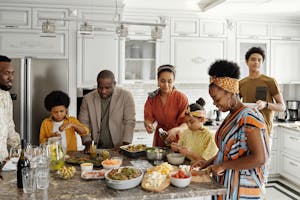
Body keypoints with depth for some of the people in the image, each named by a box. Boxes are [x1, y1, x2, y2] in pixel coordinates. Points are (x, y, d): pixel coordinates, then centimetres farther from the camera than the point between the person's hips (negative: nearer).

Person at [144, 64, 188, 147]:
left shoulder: (181, 98, -10)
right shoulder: (152, 97, 0)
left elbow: (186, 123, -13)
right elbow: (148, 119, -1)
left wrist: (176, 130, -32)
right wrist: (148, 125, -23)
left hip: (177, 139, -2)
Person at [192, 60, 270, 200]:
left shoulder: (249, 117, -18)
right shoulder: (231, 116, 7)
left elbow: (259, 159, -24)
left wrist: (223, 166, -19)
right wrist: (207, 163, 7)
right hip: (225, 184, 8)